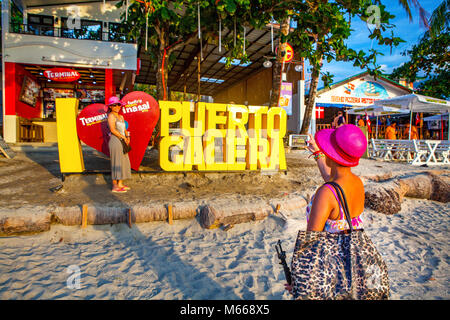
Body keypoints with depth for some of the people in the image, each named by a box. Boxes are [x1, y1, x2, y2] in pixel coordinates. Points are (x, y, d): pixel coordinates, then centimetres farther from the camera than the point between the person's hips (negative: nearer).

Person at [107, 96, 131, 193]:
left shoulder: (121, 116, 17)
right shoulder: (111, 115, -7)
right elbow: (113, 130, -17)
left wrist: (127, 137, -1)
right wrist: (123, 137, -13)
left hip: (122, 142, 8)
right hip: (115, 141, -8)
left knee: (123, 162, 10)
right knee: (116, 163, -6)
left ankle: (120, 184, 19)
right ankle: (115, 186, 1)